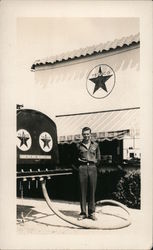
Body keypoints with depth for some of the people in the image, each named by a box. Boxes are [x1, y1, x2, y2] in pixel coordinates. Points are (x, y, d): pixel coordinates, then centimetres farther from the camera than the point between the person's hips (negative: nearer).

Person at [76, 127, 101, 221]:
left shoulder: (95, 145, 11)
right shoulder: (79, 145, 10)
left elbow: (99, 159, 13)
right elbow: (76, 158, 19)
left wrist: (92, 161, 0)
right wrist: (79, 160, 1)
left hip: (92, 168, 0)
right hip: (82, 168, 0)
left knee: (92, 191, 2)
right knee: (83, 191, 0)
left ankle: (92, 212, 11)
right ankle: (83, 212, 8)